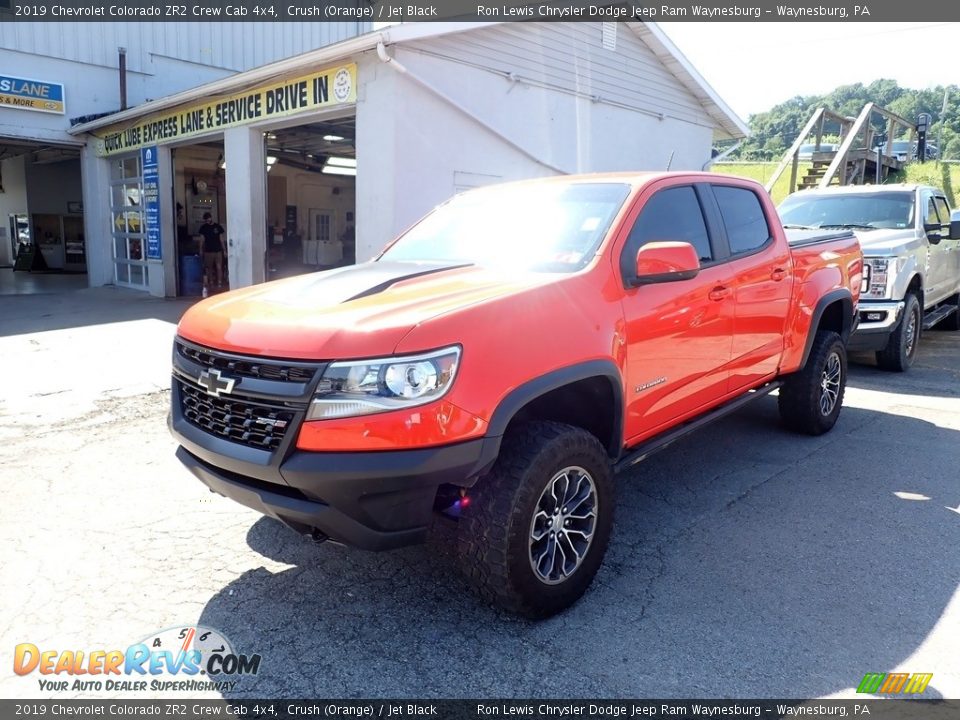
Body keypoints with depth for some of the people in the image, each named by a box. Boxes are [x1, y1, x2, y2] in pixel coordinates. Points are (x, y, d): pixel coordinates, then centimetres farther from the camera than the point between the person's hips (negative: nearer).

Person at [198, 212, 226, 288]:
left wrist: (224, 250, 3)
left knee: (219, 267, -6)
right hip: (208, 251, 0)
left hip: (218, 251, 0)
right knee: (209, 268, 4)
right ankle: (210, 283, 13)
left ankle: (219, 283, -3)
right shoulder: (203, 227, 3)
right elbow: (202, 240, 5)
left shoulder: (218, 226, 3)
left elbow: (221, 239, 6)